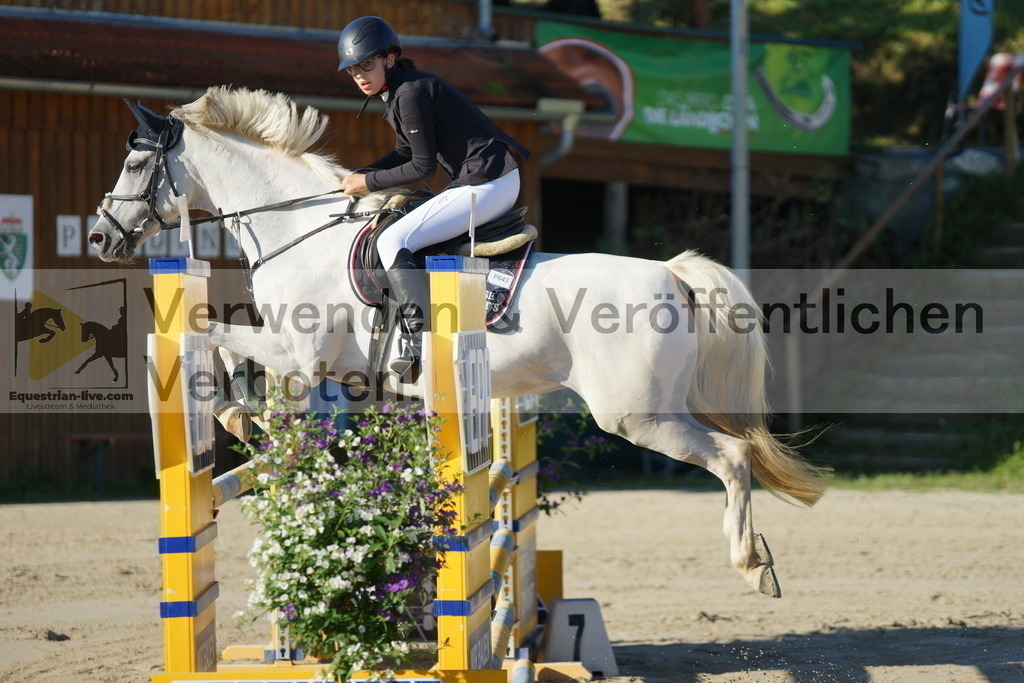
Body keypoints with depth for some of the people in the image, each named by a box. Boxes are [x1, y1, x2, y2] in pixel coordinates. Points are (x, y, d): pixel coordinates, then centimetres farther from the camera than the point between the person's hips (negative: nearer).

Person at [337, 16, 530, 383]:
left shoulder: (411, 93, -17)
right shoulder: (397, 90, 13)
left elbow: (423, 167, -15)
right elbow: (406, 153, 22)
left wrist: (370, 182, -6)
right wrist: (360, 175, 10)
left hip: (485, 185, -11)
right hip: (498, 186, 11)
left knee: (392, 242, -16)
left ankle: (418, 341, -22)